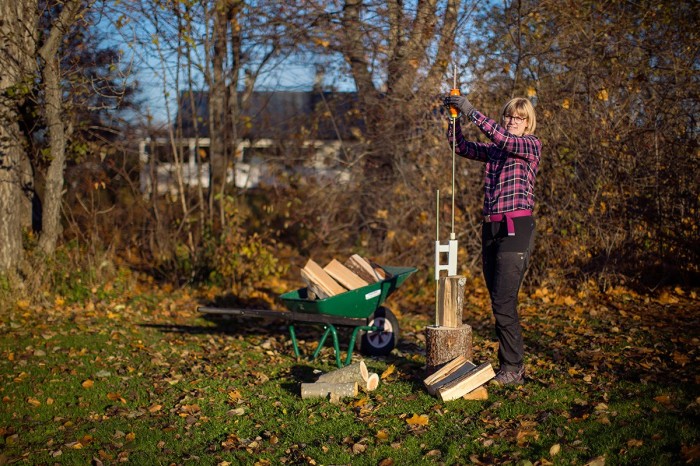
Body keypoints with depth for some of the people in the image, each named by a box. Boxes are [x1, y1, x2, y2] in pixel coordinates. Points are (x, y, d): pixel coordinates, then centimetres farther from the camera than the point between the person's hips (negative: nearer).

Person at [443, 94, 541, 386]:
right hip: (491, 228, 7)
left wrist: (470, 111, -19)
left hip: (517, 228, -7)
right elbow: (462, 148, 9)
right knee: (499, 302, 9)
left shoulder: (532, 145, 0)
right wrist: (454, 119, -6)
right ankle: (513, 366, 17)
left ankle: (512, 368, -3)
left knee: (503, 300, -12)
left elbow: (503, 138, -18)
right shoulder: (493, 150, 19)